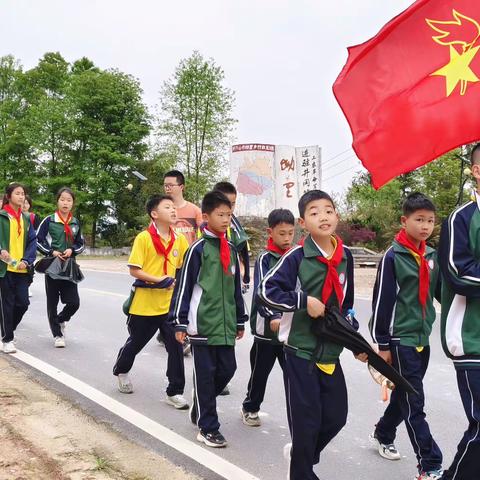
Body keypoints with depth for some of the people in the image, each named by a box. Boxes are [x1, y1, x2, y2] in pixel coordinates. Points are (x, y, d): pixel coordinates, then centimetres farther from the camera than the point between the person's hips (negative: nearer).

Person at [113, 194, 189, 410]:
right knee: (136, 342, 17)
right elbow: (134, 270, -14)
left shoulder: (180, 240, 2)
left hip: (170, 304, 3)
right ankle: (121, 371, 46)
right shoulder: (144, 238, -11)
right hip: (144, 304, -3)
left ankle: (175, 392, 8)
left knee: (176, 347, -3)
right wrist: (158, 280, -20)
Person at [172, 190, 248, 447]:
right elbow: (184, 286, -6)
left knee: (227, 369, 9)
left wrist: (240, 320, 20)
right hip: (202, 323, -6)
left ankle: (200, 407, 32)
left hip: (225, 325, 6)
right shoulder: (198, 249, -7)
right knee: (205, 375, 1)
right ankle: (208, 428, 12)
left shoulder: (231, 250, 11)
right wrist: (180, 323, -8)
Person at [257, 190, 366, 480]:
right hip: (301, 350, -5)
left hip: (331, 351, 6)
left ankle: (302, 454, 40)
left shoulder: (346, 256, 5)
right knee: (306, 419, 2)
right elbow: (266, 291, -17)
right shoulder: (297, 256, -12)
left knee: (336, 416, 13)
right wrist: (305, 301, -21)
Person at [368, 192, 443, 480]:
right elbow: (382, 301, -12)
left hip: (423, 338, 7)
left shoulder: (432, 256, 7)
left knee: (406, 396, 19)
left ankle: (383, 435, 40)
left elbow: (440, 291, 16)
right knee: (414, 403, -3)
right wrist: (382, 345, -11)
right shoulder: (393, 256, -11)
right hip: (401, 340, -7)